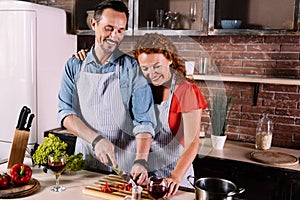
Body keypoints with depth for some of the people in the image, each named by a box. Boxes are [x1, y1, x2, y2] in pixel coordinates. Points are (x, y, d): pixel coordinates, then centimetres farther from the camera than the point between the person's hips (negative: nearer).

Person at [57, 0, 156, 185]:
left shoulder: (132, 68, -8)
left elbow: (144, 120, -14)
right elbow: (65, 112, -7)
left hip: (124, 163, -2)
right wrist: (96, 139, -22)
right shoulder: (74, 66, 1)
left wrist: (141, 160, -29)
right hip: (85, 158, 3)